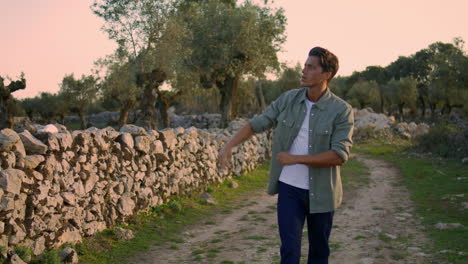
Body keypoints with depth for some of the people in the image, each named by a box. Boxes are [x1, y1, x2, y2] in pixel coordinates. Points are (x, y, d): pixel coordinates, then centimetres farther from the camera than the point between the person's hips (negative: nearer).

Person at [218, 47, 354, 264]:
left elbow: (340, 155, -21)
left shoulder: (342, 111, -13)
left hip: (320, 192, -1)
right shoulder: (287, 100, -2)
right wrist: (229, 146, -13)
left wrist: (295, 158, -21)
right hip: (289, 188, 2)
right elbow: (256, 124, 2)